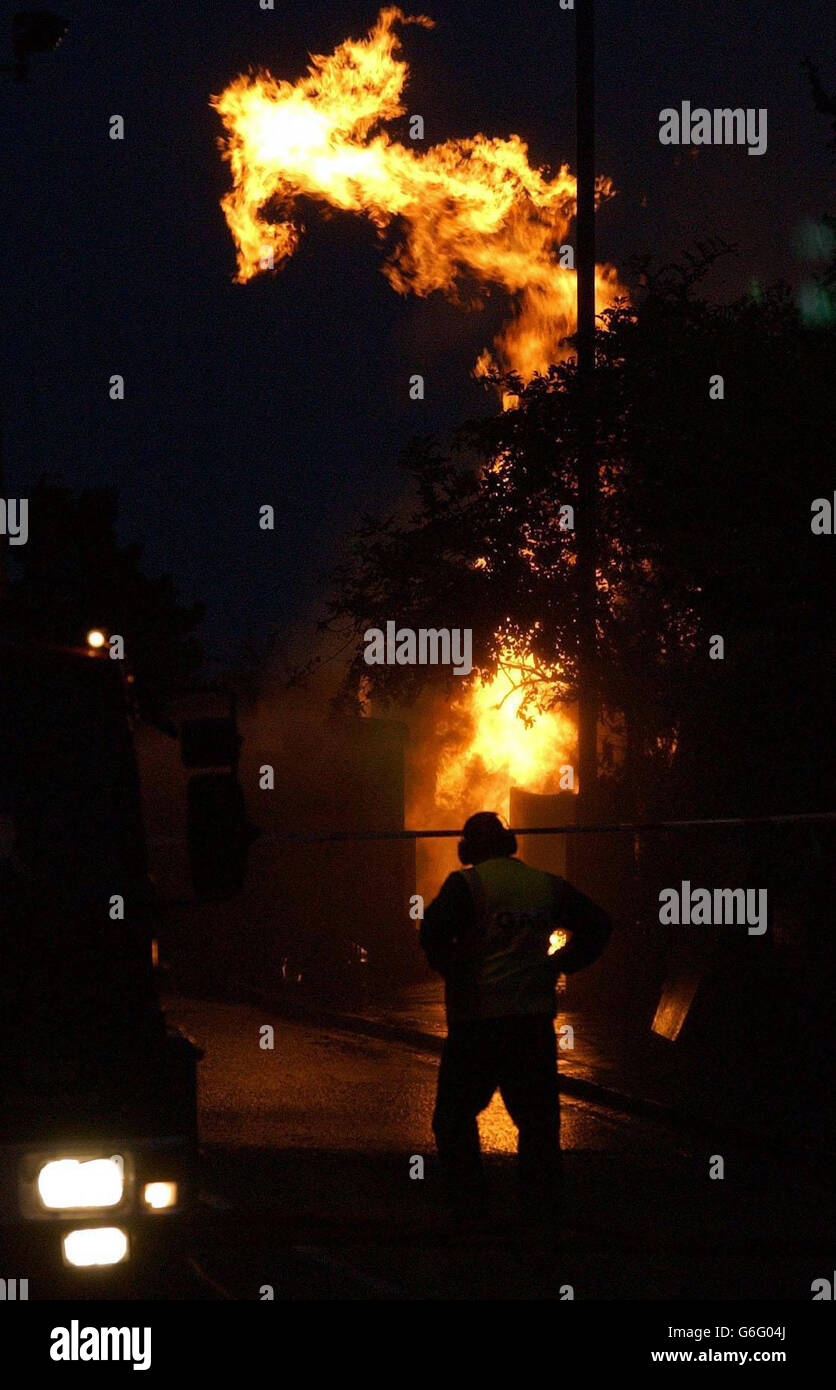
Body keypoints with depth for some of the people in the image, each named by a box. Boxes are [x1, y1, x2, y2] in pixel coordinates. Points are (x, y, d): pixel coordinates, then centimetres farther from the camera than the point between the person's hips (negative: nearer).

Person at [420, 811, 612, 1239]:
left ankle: (469, 1211, 4)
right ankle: (541, 1217, 7)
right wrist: (560, 964, 15)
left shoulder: (466, 884, -5)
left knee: (455, 1117, 10)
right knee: (538, 1122, 10)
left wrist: (451, 969, -3)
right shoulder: (546, 886, 10)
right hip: (536, 1020, 4)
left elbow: (433, 930, -19)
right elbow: (597, 926, 14)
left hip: (477, 1016, -4)